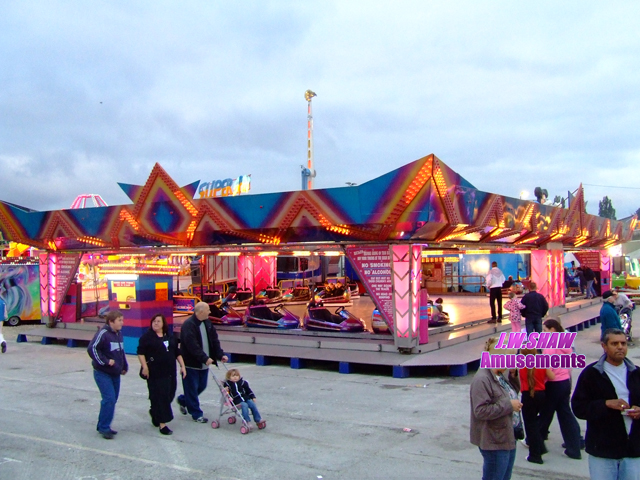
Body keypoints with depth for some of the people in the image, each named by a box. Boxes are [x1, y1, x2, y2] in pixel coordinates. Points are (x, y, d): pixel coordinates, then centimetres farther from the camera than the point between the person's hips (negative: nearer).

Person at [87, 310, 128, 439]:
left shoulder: (119, 333, 10)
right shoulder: (103, 333, -16)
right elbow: (92, 348, -23)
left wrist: (124, 366, 18)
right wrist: (105, 361, -21)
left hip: (115, 373, 8)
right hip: (103, 373, -8)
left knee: (113, 399, 10)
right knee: (109, 399, -14)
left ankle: (103, 425, 22)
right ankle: (104, 427, -3)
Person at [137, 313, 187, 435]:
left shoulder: (170, 337, 14)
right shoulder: (147, 336, -3)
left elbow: (177, 353, 18)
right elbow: (140, 352, -8)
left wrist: (182, 366, 11)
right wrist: (144, 367, -18)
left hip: (170, 372, 6)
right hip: (155, 373, -6)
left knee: (169, 394, 9)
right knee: (159, 396, -6)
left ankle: (155, 412, 36)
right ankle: (162, 423, -2)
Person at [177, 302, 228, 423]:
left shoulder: (207, 323, 6)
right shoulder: (188, 325, -20)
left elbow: (214, 340, 7)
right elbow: (192, 345, -26)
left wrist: (220, 354, -3)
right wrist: (205, 358, -28)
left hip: (204, 363, 8)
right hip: (191, 363, -8)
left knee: (202, 386, 16)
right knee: (192, 388, 3)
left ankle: (183, 400, 39)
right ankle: (196, 414, 14)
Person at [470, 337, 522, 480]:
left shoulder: (500, 376, 10)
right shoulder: (482, 380, -22)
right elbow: (480, 411, -28)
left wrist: (516, 404, 6)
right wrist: (509, 405, -24)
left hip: (508, 438, 10)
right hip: (494, 442, -10)